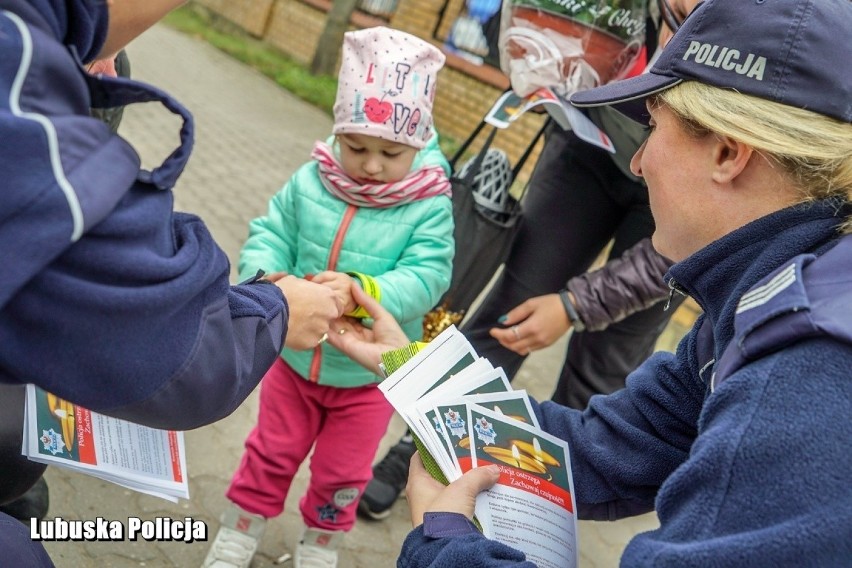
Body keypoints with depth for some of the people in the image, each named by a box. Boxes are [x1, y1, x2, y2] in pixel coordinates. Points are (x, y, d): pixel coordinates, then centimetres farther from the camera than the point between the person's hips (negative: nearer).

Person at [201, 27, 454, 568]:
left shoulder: (431, 207, -20)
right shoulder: (310, 182, -11)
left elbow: (426, 279, -27)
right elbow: (268, 238, -6)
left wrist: (363, 292, -44)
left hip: (370, 375, -2)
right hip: (296, 358, 2)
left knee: (341, 474, 18)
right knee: (271, 454, 20)